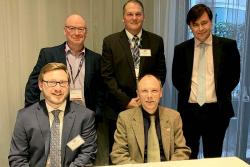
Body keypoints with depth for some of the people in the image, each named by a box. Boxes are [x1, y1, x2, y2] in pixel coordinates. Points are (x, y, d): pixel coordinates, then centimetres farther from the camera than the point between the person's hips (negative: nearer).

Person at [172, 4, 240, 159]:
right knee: (188, 157, 13)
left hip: (217, 110, -1)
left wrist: (220, 95, -1)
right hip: (189, 110, 1)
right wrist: (187, 93, 0)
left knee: (213, 157, 12)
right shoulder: (181, 49, 4)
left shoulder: (228, 45, -1)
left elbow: (234, 75, 4)